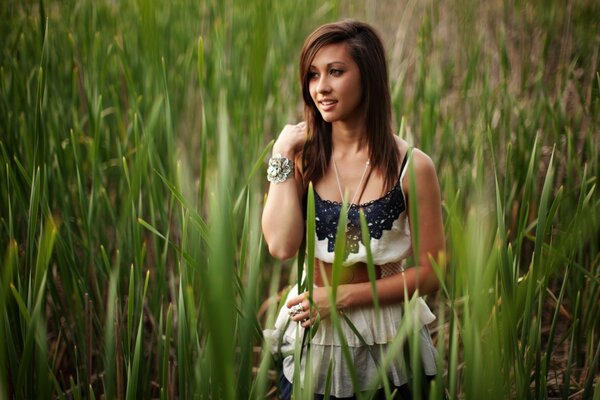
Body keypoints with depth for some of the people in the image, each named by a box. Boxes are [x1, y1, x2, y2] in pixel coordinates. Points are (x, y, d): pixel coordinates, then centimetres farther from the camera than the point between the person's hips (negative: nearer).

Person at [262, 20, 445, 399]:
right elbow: (281, 246, -16)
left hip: (386, 339, -2)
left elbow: (430, 274, -10)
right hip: (313, 338, 2)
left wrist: (344, 296, -15)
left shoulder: (412, 166, -11)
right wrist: (283, 157, -16)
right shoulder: (304, 158, -3)